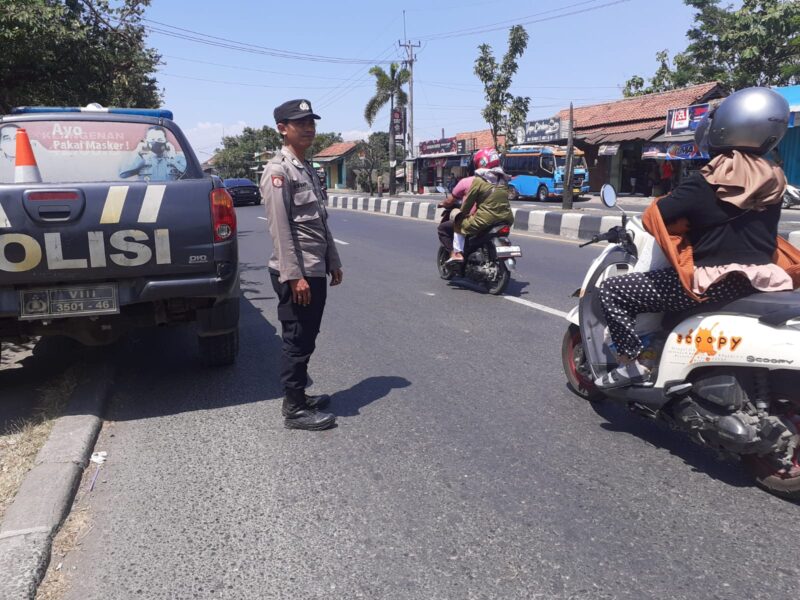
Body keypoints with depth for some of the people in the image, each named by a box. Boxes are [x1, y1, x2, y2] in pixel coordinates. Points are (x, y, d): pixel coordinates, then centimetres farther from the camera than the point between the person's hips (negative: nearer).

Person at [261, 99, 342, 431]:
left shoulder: (309, 169, 17)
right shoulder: (278, 170, -12)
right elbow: (280, 228, -19)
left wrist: (333, 263, 18)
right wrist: (294, 276, -22)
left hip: (316, 270, 9)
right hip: (296, 273, -9)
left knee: (306, 339, 16)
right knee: (297, 341, -2)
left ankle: (299, 395, 29)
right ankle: (294, 409, 9)